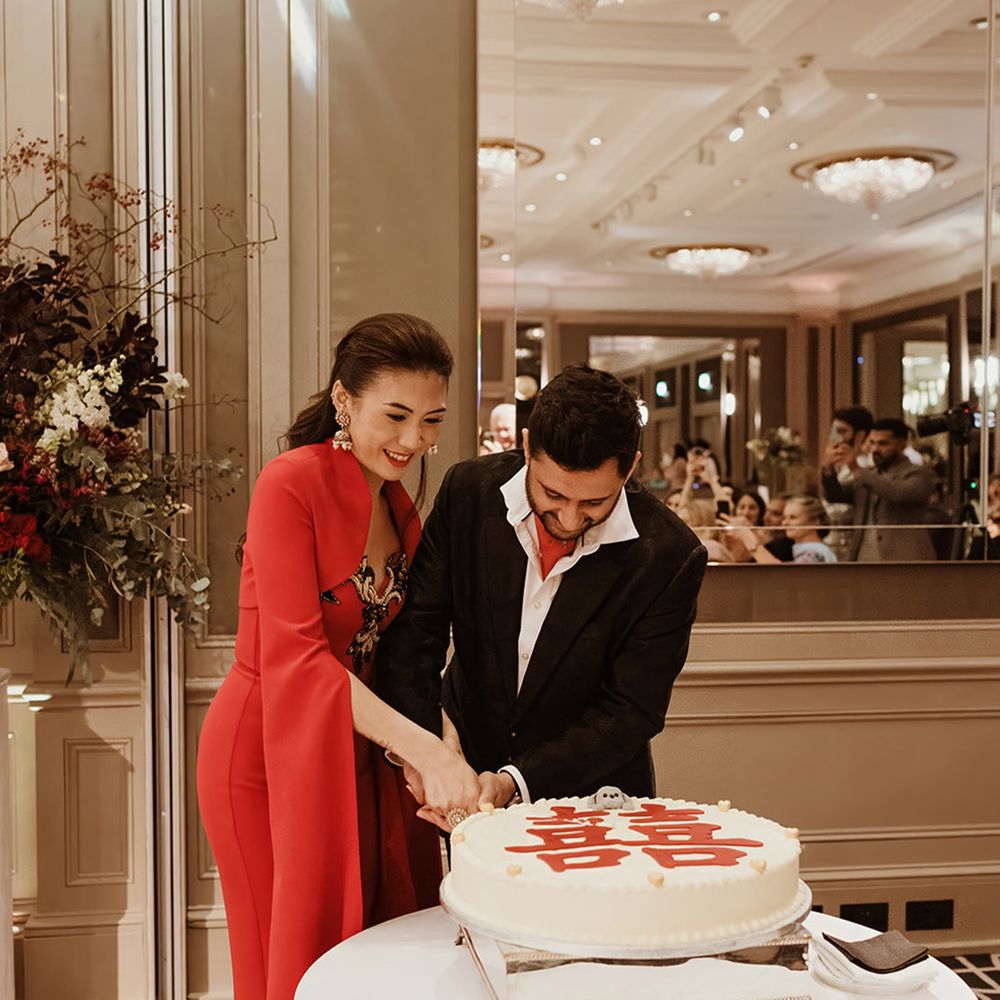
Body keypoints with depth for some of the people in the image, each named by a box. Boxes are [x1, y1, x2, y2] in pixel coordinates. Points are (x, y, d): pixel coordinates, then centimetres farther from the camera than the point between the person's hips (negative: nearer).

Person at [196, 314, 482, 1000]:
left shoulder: (400, 508, 8)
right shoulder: (291, 484, -16)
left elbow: (393, 649, 11)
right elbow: (293, 656, -24)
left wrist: (434, 744, -7)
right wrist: (423, 748, -31)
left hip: (359, 752, 7)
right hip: (268, 750, -7)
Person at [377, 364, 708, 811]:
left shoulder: (670, 557, -18)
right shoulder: (469, 491, -11)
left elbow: (629, 711, -14)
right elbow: (414, 629, -9)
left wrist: (516, 781, -24)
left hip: (590, 791, -1)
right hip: (468, 767, 2)